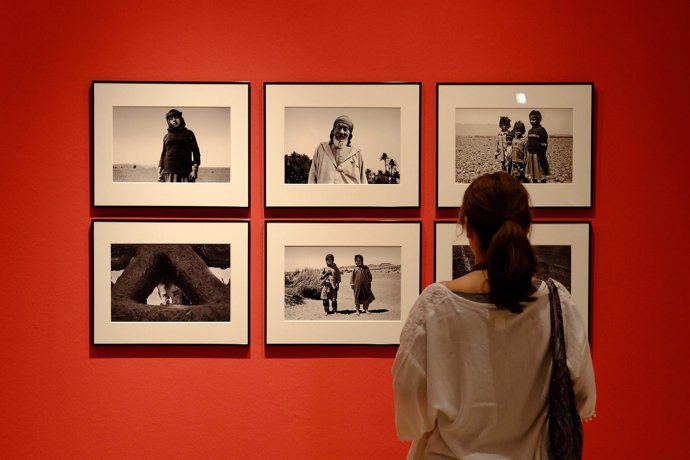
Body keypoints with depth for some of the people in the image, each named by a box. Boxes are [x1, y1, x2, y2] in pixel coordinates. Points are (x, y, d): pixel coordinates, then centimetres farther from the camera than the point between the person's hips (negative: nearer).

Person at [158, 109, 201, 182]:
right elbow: (163, 154, 20)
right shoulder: (166, 136, 19)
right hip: (169, 172, 2)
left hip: (185, 172, -2)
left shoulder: (188, 134, 12)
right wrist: (159, 171, 7)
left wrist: (194, 169, -5)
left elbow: (195, 152, 8)